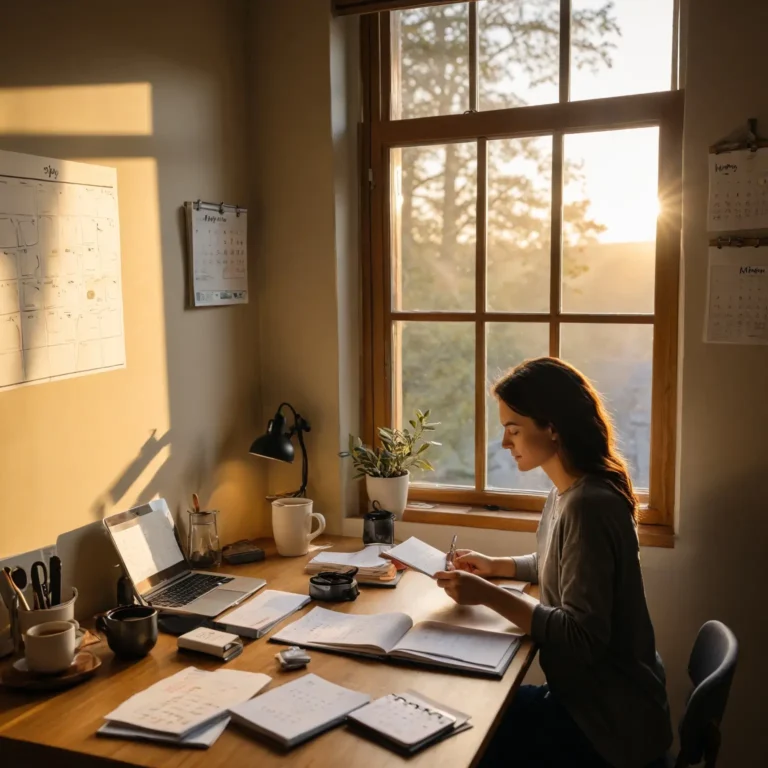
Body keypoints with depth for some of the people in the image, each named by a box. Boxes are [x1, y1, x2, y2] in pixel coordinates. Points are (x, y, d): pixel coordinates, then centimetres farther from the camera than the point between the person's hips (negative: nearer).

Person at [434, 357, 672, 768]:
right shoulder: (568, 492, 3)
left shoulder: (587, 506, -26)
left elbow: (583, 639, -27)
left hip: (610, 718, -8)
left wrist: (488, 595, -26)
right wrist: (493, 566, 9)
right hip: (593, 697, 9)